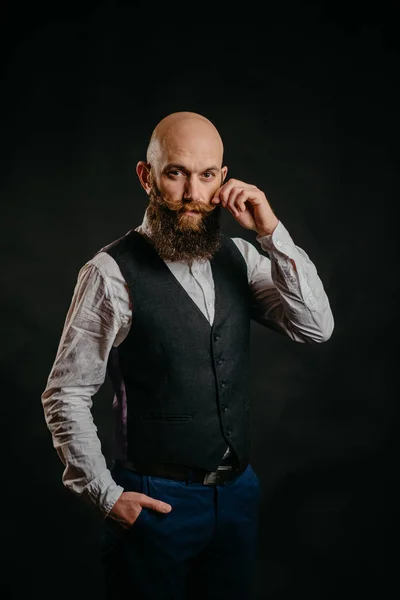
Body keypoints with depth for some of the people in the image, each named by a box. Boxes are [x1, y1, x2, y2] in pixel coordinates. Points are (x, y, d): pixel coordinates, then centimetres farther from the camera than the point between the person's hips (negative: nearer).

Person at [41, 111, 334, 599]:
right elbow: (64, 395, -10)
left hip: (238, 491, 5)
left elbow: (316, 328, -8)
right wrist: (106, 496, -10)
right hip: (154, 501, -5)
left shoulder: (239, 258, 1)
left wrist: (271, 232, -16)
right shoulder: (112, 273, -14)